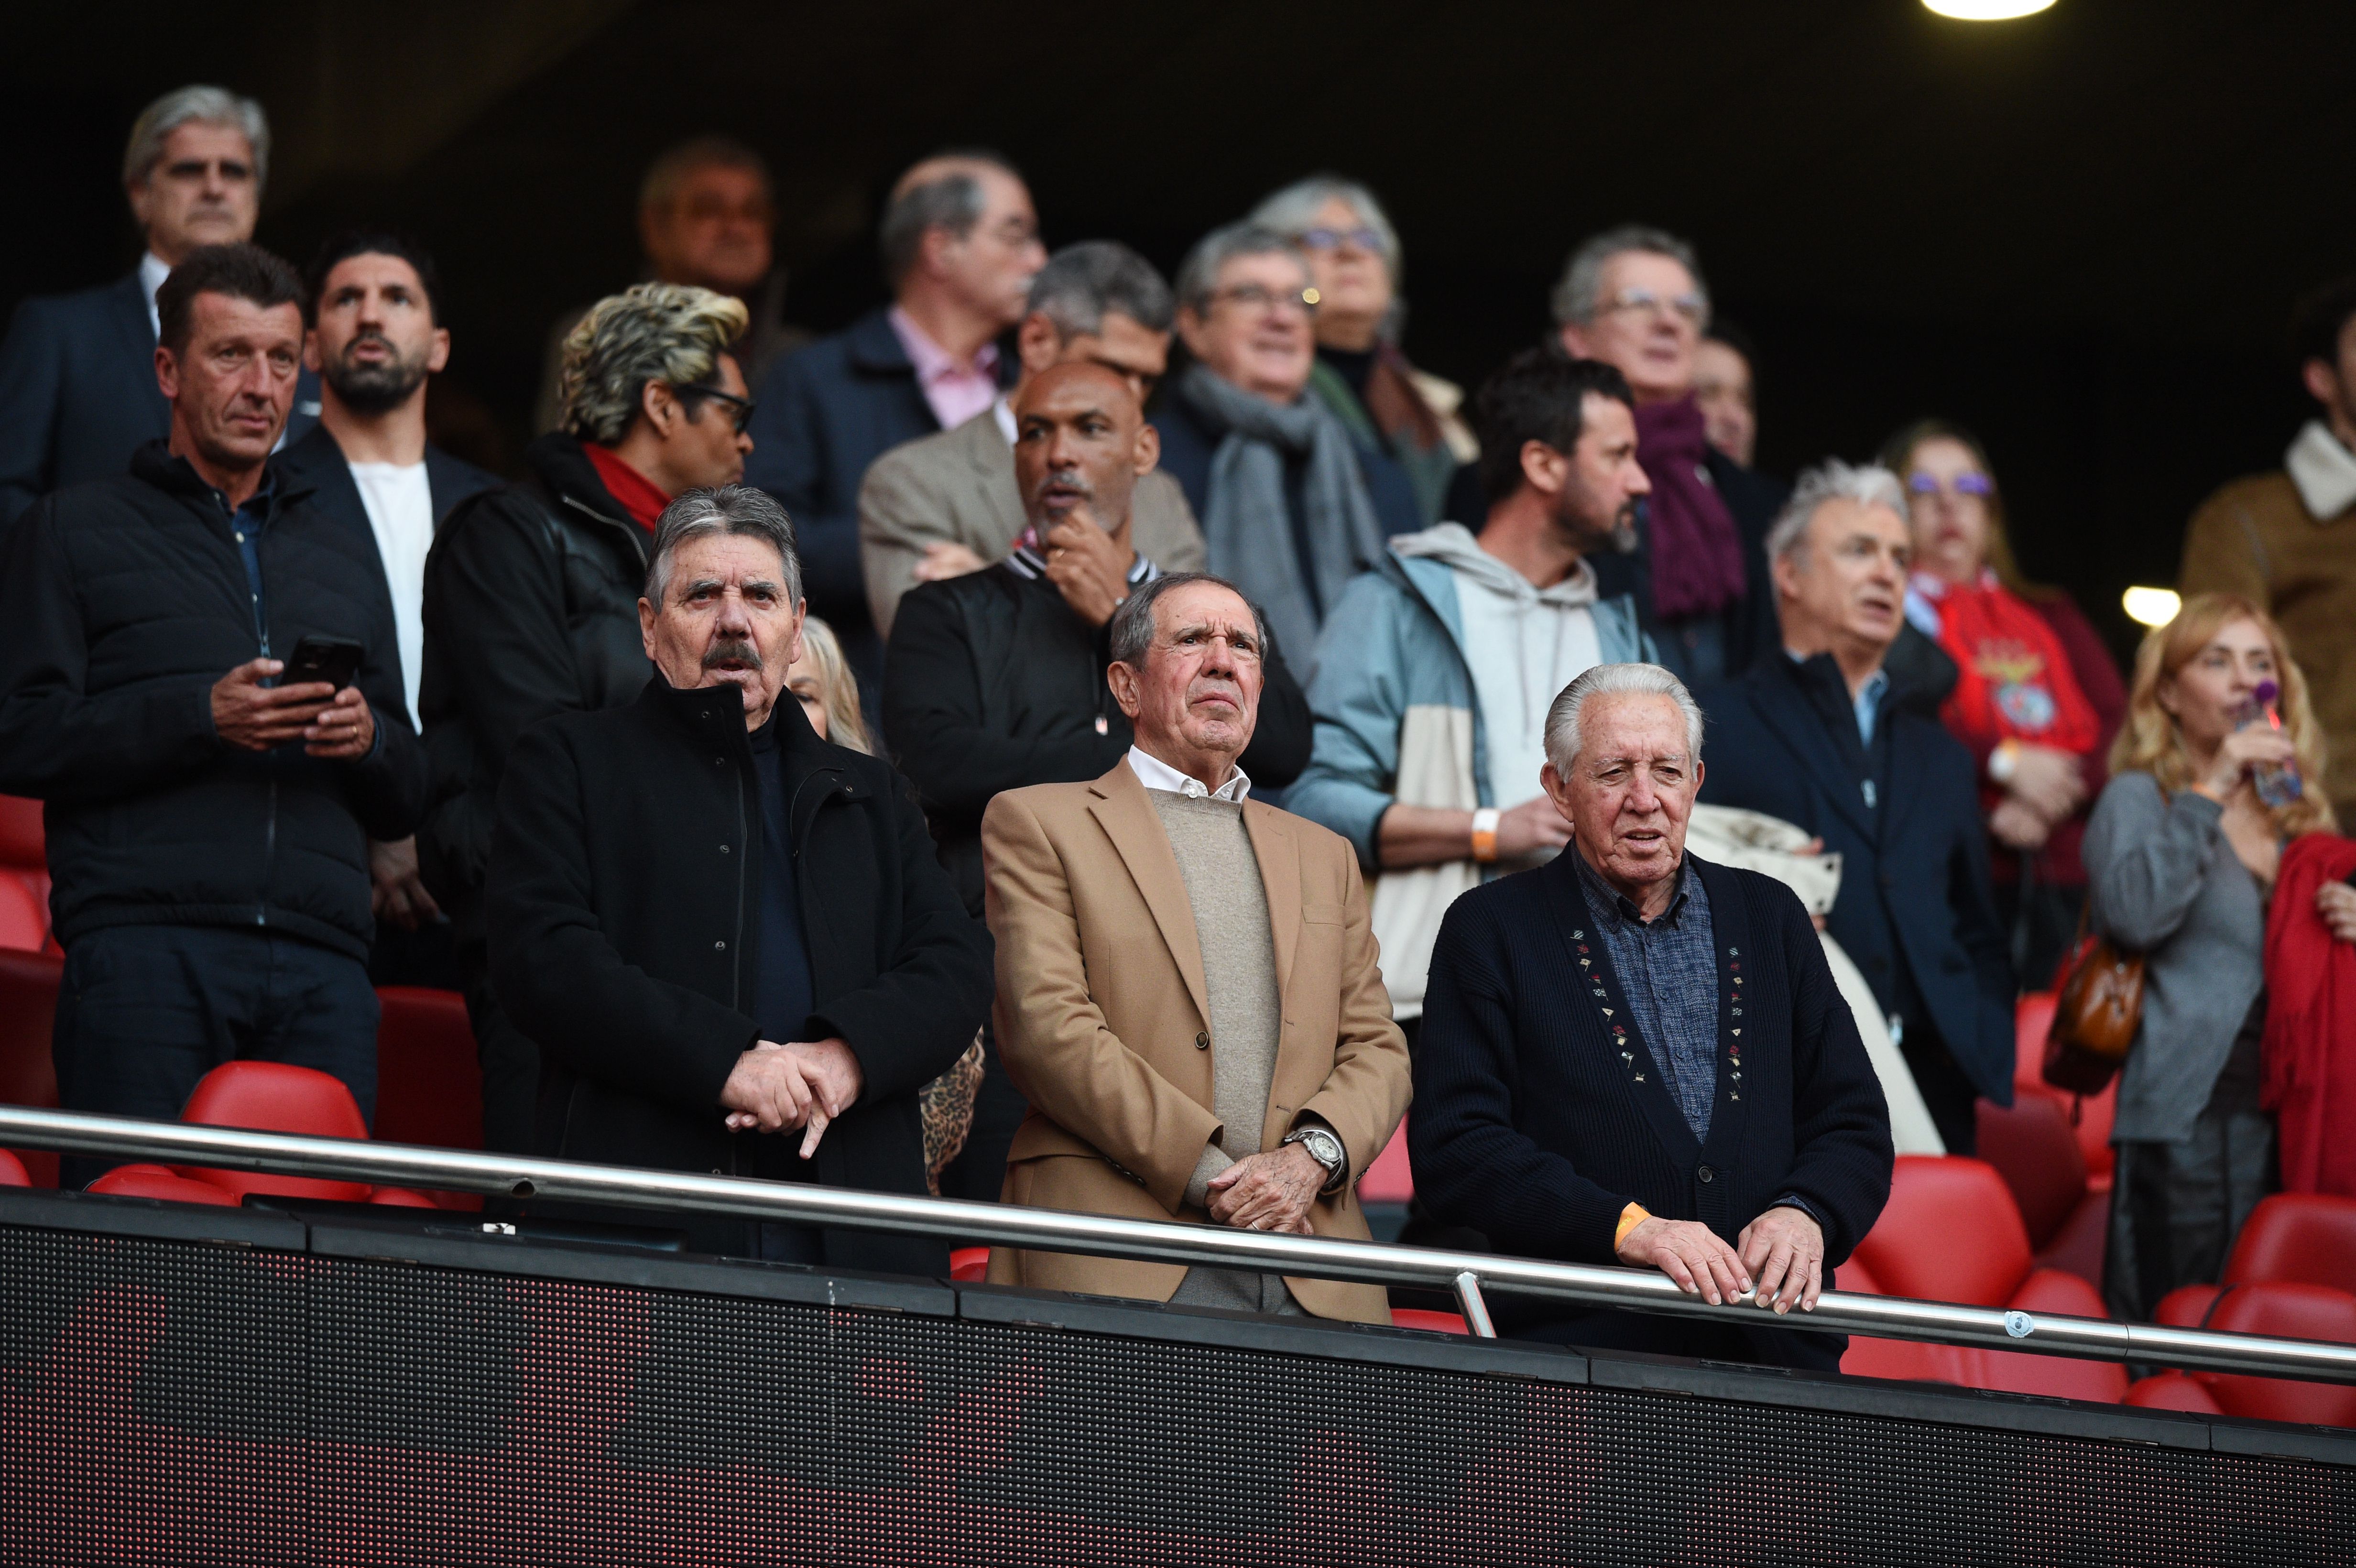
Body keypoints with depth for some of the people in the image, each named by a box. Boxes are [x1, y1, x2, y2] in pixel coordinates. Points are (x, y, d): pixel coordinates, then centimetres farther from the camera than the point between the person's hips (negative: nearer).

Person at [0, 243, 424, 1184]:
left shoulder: (344, 557, 27)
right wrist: (200, 718, -11)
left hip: (321, 967, 4)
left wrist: (368, 740, 2)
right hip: (146, 953, -4)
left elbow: (405, 801, 26)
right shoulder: (76, 530, 12)